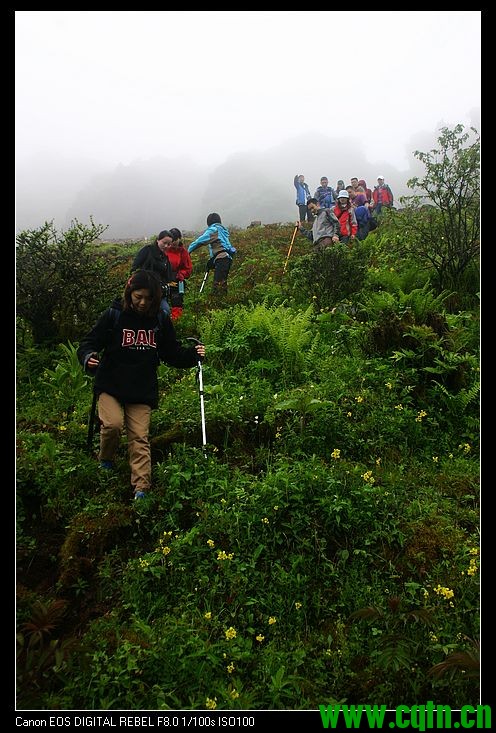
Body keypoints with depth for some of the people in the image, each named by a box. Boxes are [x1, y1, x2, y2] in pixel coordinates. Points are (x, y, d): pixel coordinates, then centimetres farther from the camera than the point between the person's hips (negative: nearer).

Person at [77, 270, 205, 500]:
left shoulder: (161, 321, 3)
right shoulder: (113, 316, -5)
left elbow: (172, 353, 11)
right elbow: (88, 344, -2)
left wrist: (192, 354, -7)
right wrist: (88, 358, -25)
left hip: (143, 391, 2)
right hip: (111, 386, -1)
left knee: (140, 438, -2)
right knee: (112, 423, -20)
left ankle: (141, 489, 5)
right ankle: (106, 461, 12)